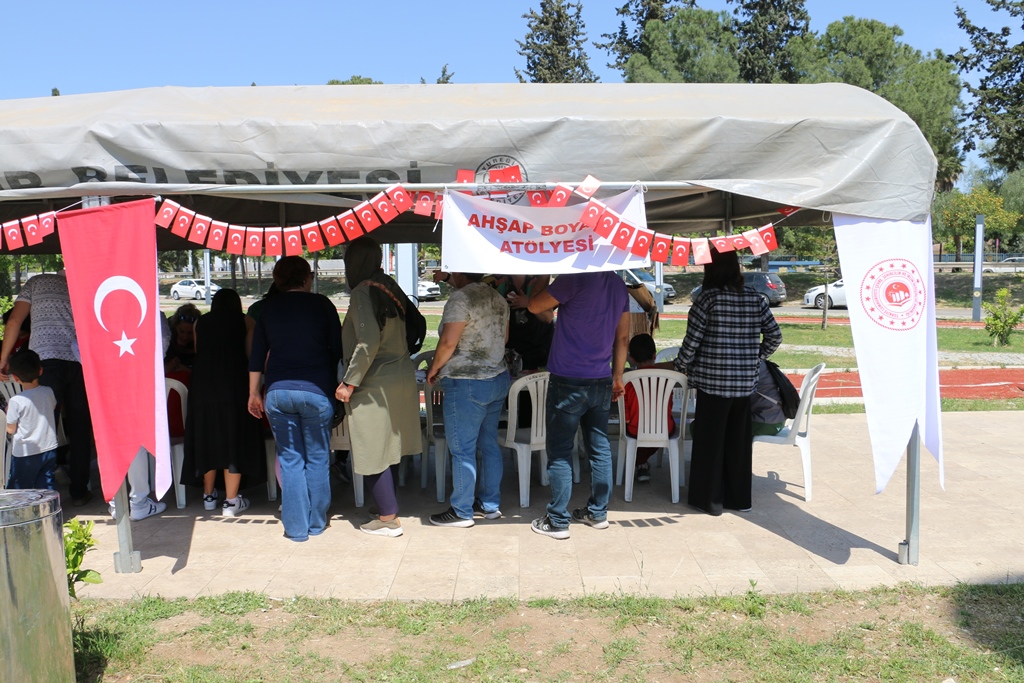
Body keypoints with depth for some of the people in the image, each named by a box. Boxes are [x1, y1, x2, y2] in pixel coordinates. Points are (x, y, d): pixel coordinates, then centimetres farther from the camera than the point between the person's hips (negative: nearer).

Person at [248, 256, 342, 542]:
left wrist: (253, 393, 18)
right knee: (317, 459, 9)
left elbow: (257, 355, 10)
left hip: (277, 391, 3)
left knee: (289, 459, 9)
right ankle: (316, 522, 17)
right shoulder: (321, 304, 0)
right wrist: (336, 383, 13)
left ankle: (296, 527, 12)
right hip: (315, 390, -2)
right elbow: (337, 349, 0)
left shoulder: (269, 308, 8)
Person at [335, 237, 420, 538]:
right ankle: (389, 507, 29)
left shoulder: (363, 292, -15)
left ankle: (388, 518, 8)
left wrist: (349, 382, -17)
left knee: (374, 453, 1)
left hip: (375, 385, -8)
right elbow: (412, 328, 12)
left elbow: (368, 342, -23)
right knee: (389, 448, 18)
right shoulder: (391, 287, 9)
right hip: (402, 376, 9)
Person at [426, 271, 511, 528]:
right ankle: (490, 505, 24)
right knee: (489, 444, 15)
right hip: (498, 379, 9)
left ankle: (462, 512, 9)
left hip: (467, 384, -9)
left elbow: (448, 343, -19)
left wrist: (434, 368, -4)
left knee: (462, 450, 1)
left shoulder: (461, 298, -15)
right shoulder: (498, 298, 10)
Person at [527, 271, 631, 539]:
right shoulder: (618, 284, 8)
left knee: (560, 453, 1)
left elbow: (534, 305, -7)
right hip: (602, 382, 7)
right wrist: (617, 377, 19)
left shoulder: (575, 278, -15)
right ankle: (598, 512, 24)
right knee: (600, 448, 14)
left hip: (568, 382, -7)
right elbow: (623, 337, 13)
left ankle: (557, 521, 6)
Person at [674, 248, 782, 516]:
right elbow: (774, 336, 7)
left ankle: (710, 499, 14)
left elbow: (692, 341, -11)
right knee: (739, 442, 15)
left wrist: (680, 367, 4)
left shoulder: (708, 298, -11)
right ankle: (740, 498, 24)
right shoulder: (755, 298, 4)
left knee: (710, 442, 6)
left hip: (712, 382, -5)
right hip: (745, 383, 5)